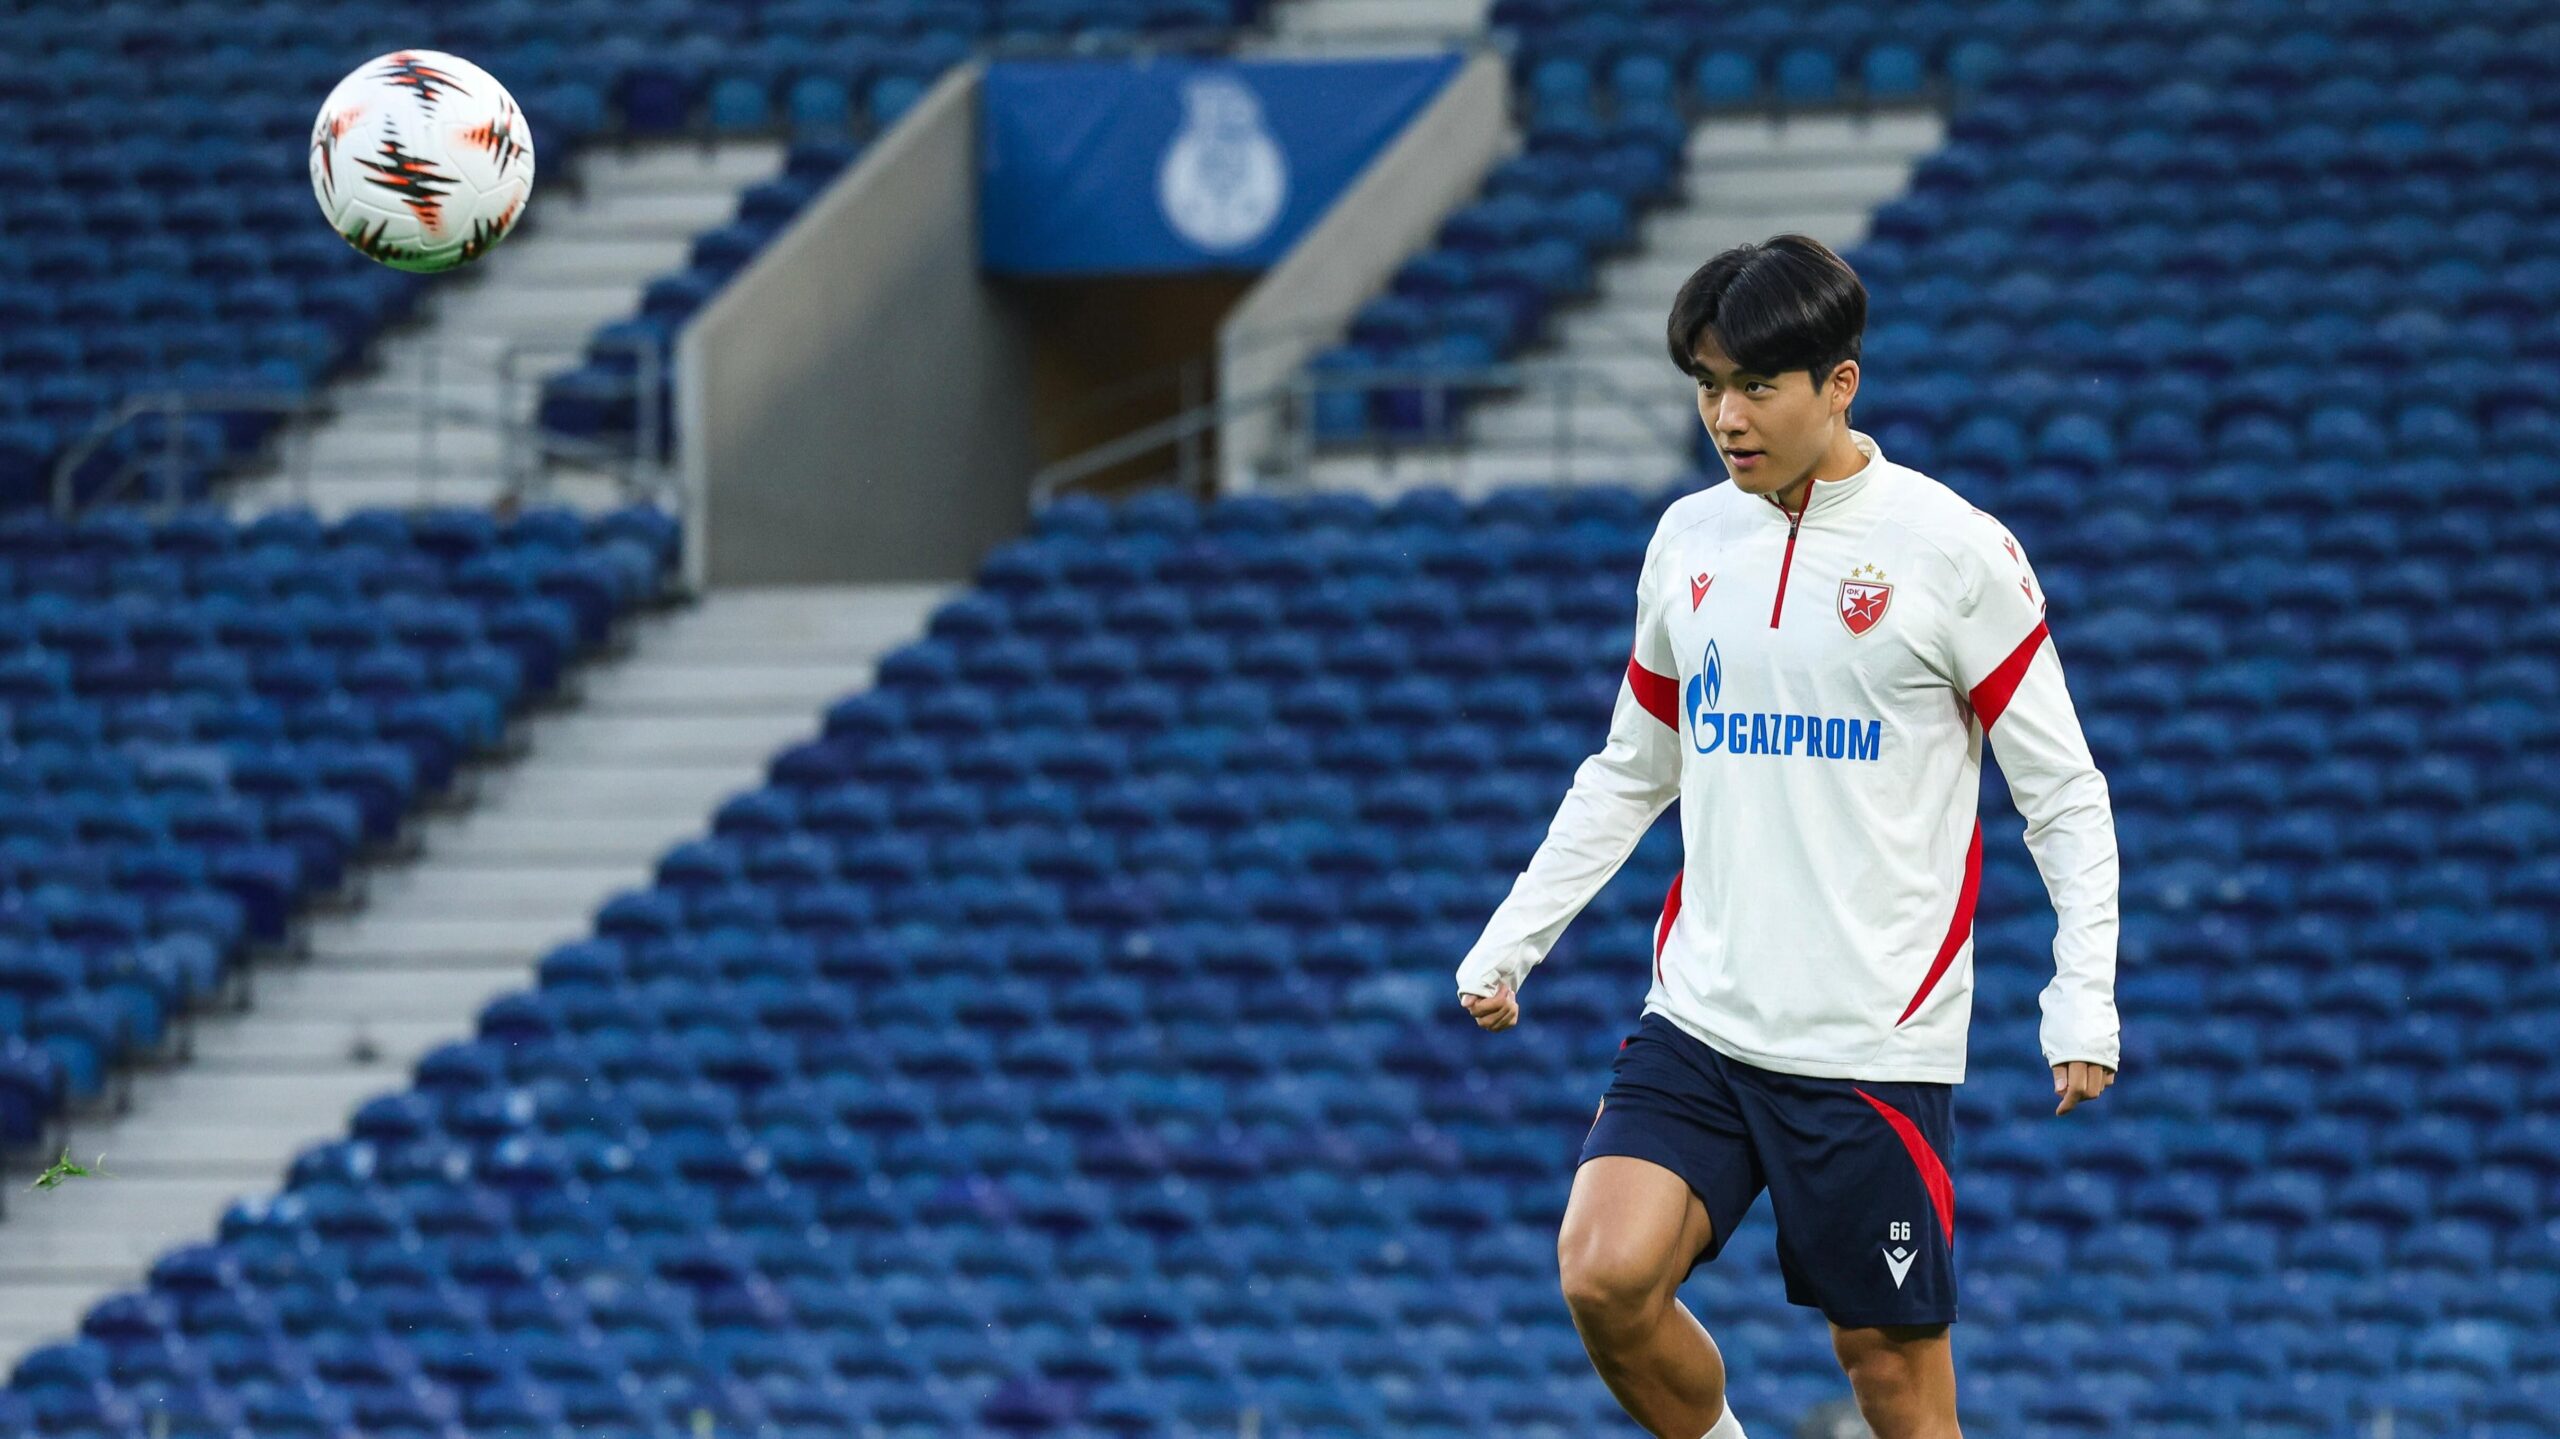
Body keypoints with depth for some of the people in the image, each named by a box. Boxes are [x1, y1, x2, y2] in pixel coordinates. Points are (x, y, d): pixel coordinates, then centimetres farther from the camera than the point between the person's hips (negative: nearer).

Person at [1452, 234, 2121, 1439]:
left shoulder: (1952, 550, -7)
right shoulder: (1689, 540, 9)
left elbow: (2064, 795, -3)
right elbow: (1628, 774, 20)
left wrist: (2084, 1004, -12)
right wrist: (1508, 943, 13)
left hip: (1876, 1043, -4)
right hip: (1700, 1016, 4)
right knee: (1605, 1277, -15)